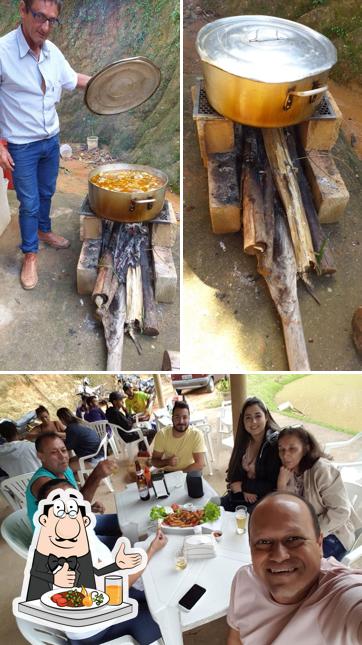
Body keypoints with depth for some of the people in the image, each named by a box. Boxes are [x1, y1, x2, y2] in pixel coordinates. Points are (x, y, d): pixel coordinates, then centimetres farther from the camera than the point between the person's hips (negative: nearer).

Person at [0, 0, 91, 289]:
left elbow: (72, 79, 16)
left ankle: (44, 230, 46)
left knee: (47, 192, 22)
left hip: (51, 139, 6)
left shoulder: (52, 51, -4)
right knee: (29, 203, 4)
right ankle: (30, 254, 21)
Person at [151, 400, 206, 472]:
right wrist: (167, 462, -24)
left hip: (189, 473, -2)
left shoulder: (196, 434, -18)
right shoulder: (162, 434, -13)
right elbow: (154, 461, -5)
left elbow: (200, 464, -18)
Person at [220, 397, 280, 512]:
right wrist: (246, 489, -12)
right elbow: (233, 472, 6)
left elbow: (274, 486, -17)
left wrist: (243, 485, -13)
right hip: (242, 494, 6)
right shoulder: (244, 440, 4)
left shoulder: (275, 443, -15)